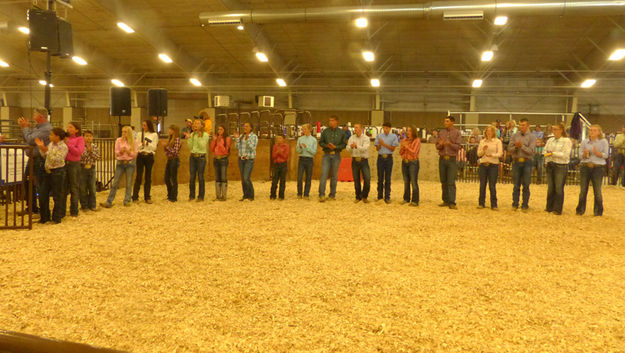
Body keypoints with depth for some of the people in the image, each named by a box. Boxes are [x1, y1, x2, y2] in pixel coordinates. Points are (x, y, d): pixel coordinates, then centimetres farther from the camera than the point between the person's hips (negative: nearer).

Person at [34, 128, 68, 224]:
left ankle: (57, 217, 13)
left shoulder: (63, 147, -13)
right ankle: (44, 216, 21)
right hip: (47, 171, 8)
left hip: (57, 172, -8)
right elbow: (44, 155, 14)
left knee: (57, 196, 2)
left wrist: (47, 150, -24)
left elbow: (56, 160, -21)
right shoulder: (50, 144, 11)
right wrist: (41, 147, 2)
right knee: (43, 195, 10)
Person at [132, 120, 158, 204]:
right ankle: (135, 197, 4)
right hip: (140, 156, 0)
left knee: (148, 177, 5)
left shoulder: (154, 135, 5)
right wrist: (141, 144, -15)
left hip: (149, 156, 0)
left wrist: (147, 143, -18)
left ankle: (147, 197, 13)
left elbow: (154, 147, -2)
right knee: (138, 176, -2)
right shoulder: (139, 134, 9)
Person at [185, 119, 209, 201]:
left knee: (200, 177, -2)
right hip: (192, 157, 4)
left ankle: (201, 197, 6)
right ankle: (191, 195, 14)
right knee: (192, 177, 4)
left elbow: (202, 146, -11)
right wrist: (188, 138, -7)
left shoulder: (205, 135, -2)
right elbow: (190, 147, 4)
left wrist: (199, 138, -21)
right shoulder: (192, 134, 9)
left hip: (201, 157, -4)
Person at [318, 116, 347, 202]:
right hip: (326, 155, 0)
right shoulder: (325, 131, 6)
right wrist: (327, 145, -11)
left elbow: (344, 144, 2)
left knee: (334, 176, 5)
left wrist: (335, 147, -13)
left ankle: (332, 195, 14)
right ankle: (322, 195, -9)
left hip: (336, 155, 0)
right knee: (324, 174, -9)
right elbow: (321, 142, 9)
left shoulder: (341, 132, 4)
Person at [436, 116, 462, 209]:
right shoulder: (441, 133, 12)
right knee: (443, 182, 8)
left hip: (452, 159, -4)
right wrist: (440, 145, -11)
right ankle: (445, 201, 16)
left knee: (451, 182, -8)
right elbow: (437, 146, 11)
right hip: (442, 159, 4)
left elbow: (458, 147, -5)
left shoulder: (457, 133, 1)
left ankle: (452, 203, -8)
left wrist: (450, 144, -22)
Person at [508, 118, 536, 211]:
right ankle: (515, 204, 11)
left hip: (527, 162, -2)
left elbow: (531, 151, -9)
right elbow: (509, 149, 3)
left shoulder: (532, 137, 2)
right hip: (516, 161, 2)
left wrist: (522, 146, -17)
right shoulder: (514, 136, 9)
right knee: (516, 185, 6)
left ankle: (525, 205, 9)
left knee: (526, 186, 2)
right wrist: (516, 147, -15)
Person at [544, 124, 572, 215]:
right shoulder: (550, 140, 15)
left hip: (561, 166, -5)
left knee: (559, 188, -4)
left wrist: (553, 153, -14)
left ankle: (558, 209, 3)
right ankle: (549, 207, 16)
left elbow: (565, 155, -12)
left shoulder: (566, 141, -3)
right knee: (550, 187, 8)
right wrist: (547, 154, -6)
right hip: (550, 165, 5)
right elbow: (545, 150, 16)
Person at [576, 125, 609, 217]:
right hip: (585, 167, 2)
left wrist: (597, 153, -19)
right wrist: (585, 154, -13)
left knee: (597, 190, -1)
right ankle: (580, 210, 13)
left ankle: (598, 212, 11)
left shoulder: (603, 142, 3)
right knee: (583, 189, 3)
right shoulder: (584, 142, 10)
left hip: (598, 167, -2)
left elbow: (605, 155, -1)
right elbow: (581, 155, 10)